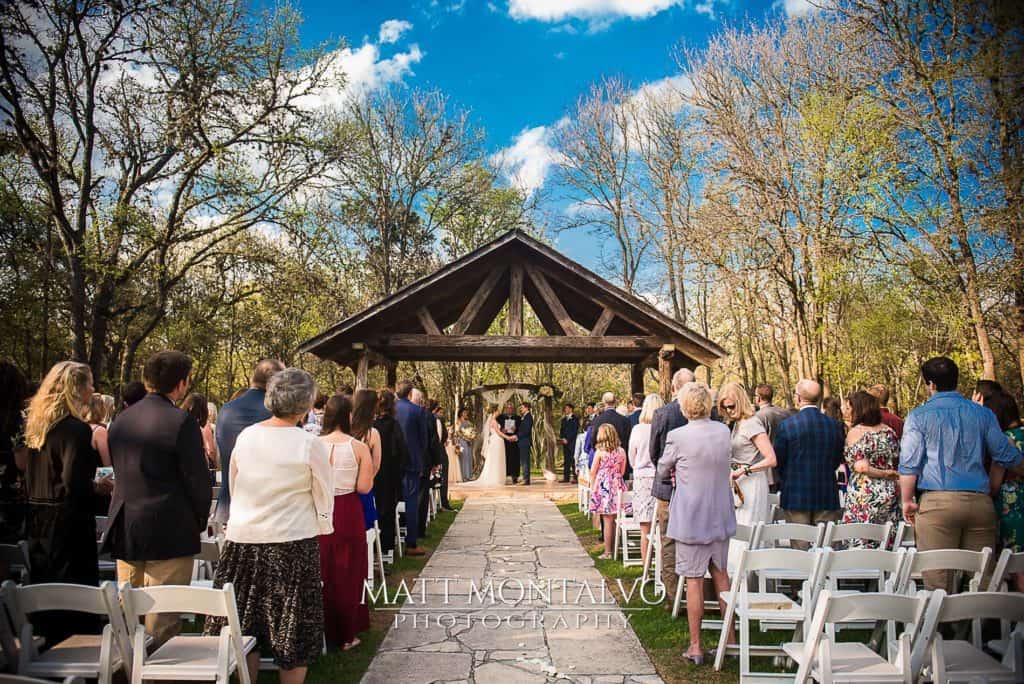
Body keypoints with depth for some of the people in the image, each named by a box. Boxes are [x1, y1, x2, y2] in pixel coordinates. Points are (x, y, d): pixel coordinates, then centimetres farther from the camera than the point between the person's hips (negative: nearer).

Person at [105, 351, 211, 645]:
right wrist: (201, 521, 2)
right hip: (168, 533, -7)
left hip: (124, 532, 7)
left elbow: (120, 473, 14)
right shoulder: (181, 422, -16)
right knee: (162, 622, 1)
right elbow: (197, 480, -13)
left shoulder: (121, 420, 8)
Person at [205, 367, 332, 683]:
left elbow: (233, 488, 11)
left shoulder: (245, 436, 0)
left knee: (245, 626, 16)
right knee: (292, 627, 9)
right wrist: (321, 529, 12)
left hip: (243, 539, 4)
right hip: (292, 542, -4)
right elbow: (324, 499, -5)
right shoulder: (310, 445, -12)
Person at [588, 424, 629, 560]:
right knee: (615, 520, 11)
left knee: (608, 520, 0)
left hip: (604, 486, -4)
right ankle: (614, 549, 18)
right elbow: (622, 471, 9)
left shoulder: (600, 451, -9)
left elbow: (593, 472, -4)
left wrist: (593, 486, 10)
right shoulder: (621, 451, 1)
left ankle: (608, 551, 5)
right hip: (618, 486, 4)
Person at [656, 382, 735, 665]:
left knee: (694, 580, 4)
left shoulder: (677, 436, -17)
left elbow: (662, 472, -2)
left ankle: (696, 646, 13)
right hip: (721, 516, 5)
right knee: (721, 575, 18)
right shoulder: (725, 432, -2)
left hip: (691, 519, -5)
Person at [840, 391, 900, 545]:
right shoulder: (889, 431, 9)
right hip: (889, 495, 6)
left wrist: (884, 474, -1)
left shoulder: (855, 432, -7)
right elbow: (898, 464, 11)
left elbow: (862, 467, -14)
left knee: (860, 543, 0)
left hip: (864, 496, -5)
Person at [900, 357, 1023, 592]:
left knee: (938, 583, -2)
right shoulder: (983, 414, 10)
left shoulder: (919, 416, 0)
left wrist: (907, 501, 3)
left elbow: (909, 464, -5)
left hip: (937, 502, -3)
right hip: (980, 502, 3)